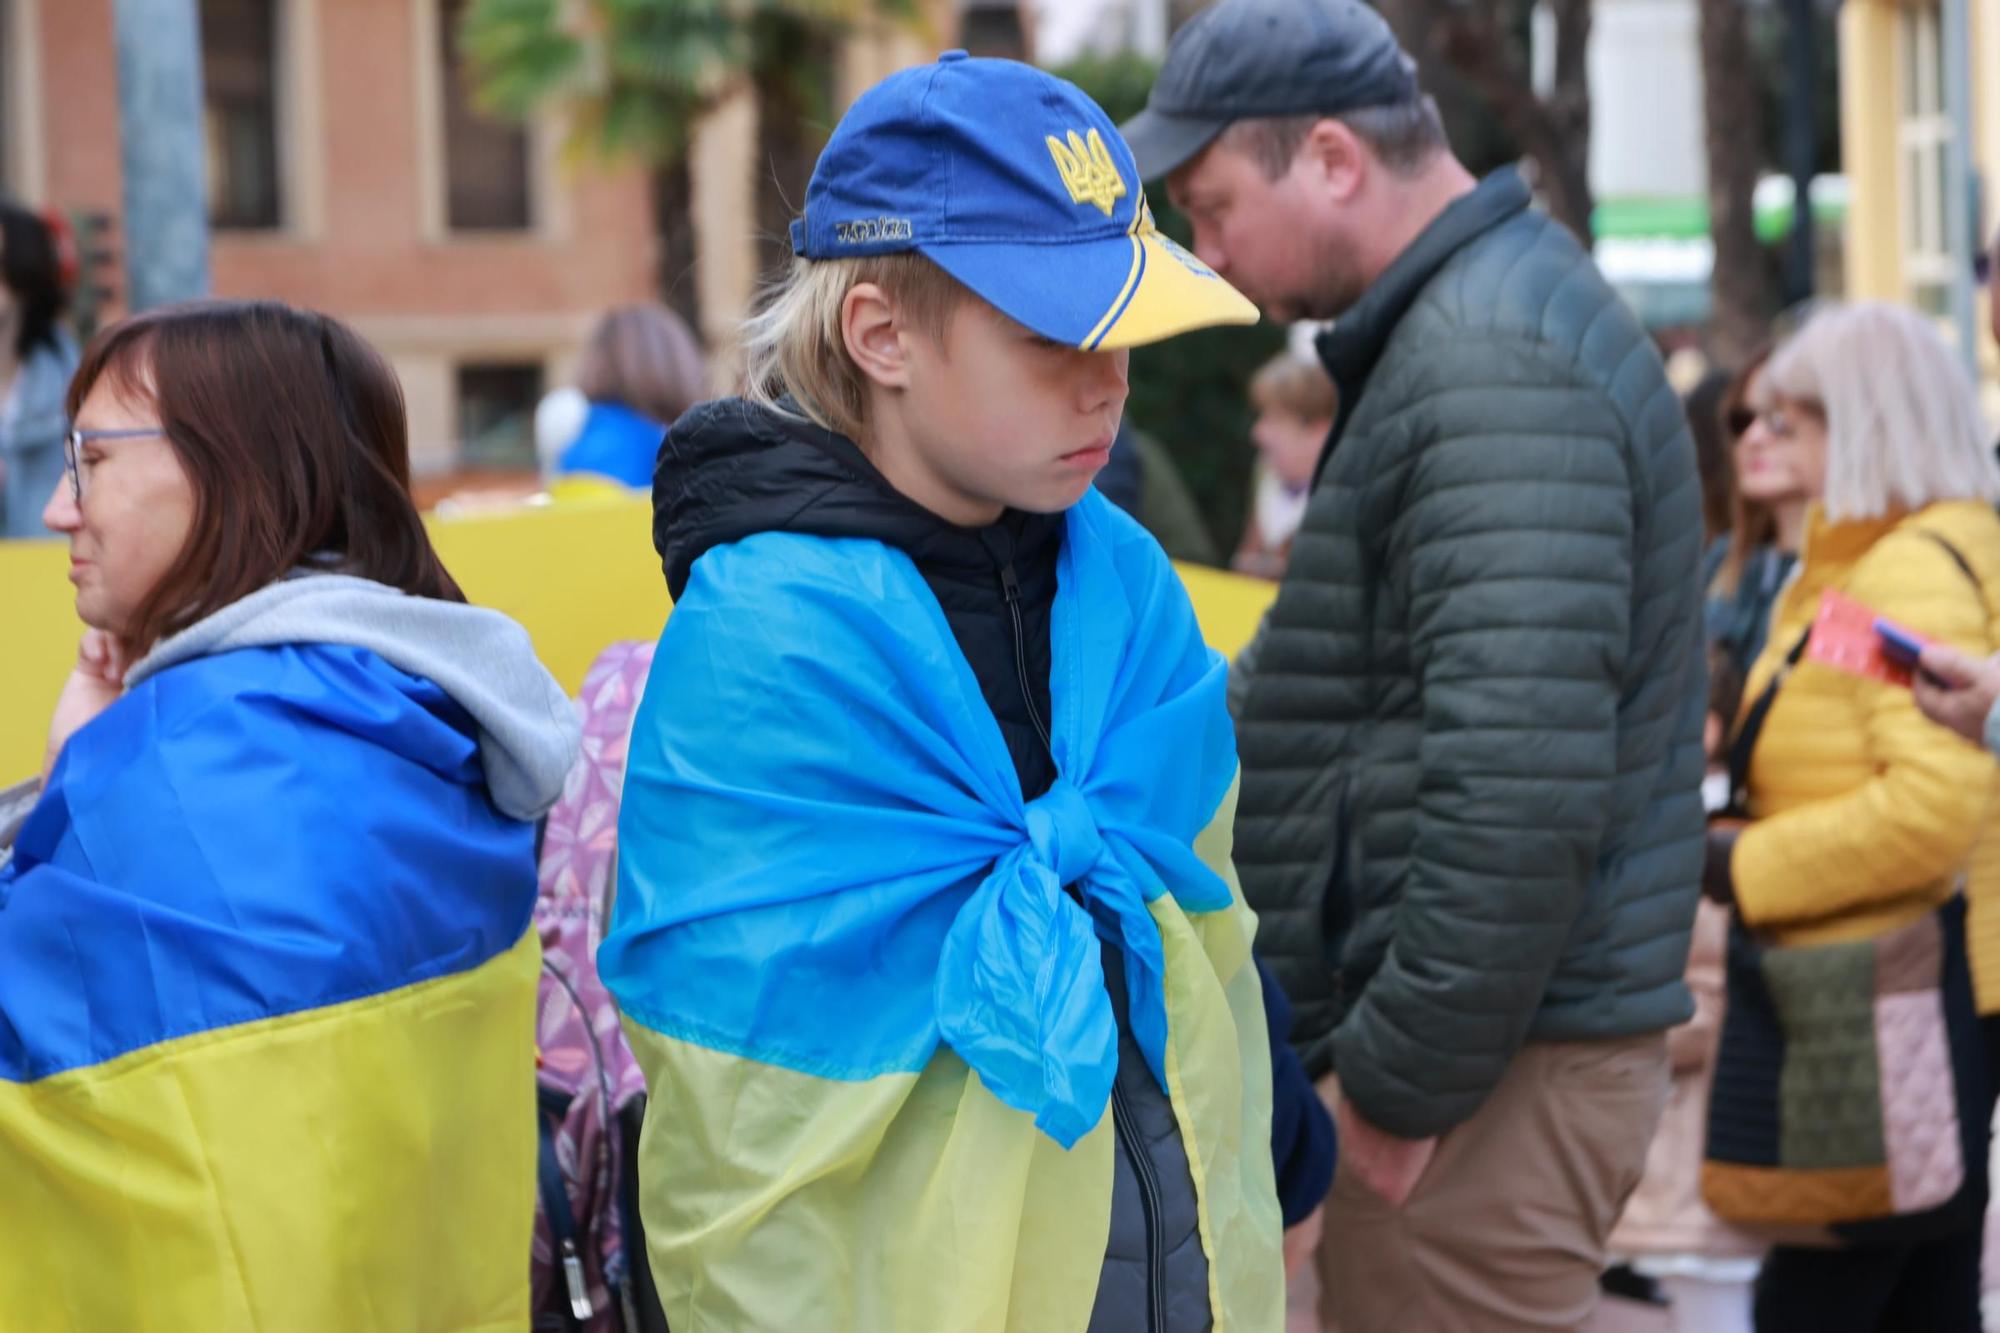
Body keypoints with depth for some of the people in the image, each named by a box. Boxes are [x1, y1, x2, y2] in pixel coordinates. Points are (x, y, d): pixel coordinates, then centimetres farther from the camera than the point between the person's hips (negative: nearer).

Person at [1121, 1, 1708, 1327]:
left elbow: (1521, 781, -26)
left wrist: (1409, 1073, -20)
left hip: (1493, 1068, -10)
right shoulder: (1466, 324, 16)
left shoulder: (1494, 366, -17)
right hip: (1496, 1042, 10)